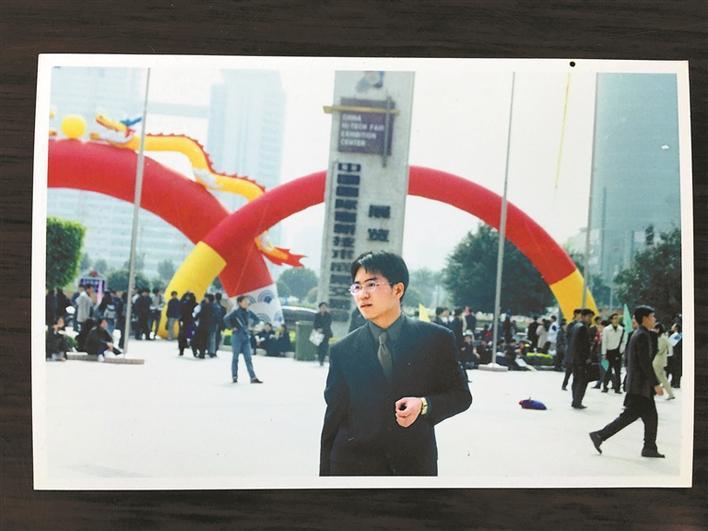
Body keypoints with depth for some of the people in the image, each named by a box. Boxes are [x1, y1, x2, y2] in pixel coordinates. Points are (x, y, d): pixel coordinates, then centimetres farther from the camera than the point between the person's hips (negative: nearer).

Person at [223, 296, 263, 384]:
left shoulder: (248, 312, 7)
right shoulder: (236, 311, -10)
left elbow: (257, 320, 22)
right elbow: (226, 318, -25)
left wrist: (250, 324, 10)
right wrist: (231, 327, -15)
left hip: (246, 337, 5)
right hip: (237, 336, -5)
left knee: (248, 358, 1)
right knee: (235, 357, 5)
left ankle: (253, 377, -4)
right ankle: (234, 377, 14)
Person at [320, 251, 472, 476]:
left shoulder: (436, 339, 0)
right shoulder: (343, 351, 3)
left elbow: (460, 394, 7)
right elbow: (333, 420, 5)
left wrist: (424, 405, -13)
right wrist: (326, 474, 3)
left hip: (415, 465, 0)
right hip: (353, 464, 1)